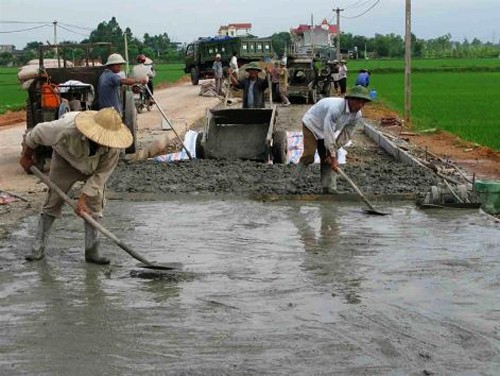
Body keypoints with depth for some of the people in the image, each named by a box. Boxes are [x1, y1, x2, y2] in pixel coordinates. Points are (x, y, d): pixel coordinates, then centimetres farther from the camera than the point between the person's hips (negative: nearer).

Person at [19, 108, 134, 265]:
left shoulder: (113, 146, -35)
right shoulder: (66, 129, -42)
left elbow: (101, 174, -24)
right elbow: (36, 133, -23)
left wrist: (83, 199, -27)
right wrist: (26, 157, -6)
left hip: (93, 167, 1)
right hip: (65, 160, -1)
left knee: (94, 204, -10)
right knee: (53, 201, -2)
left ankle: (91, 251, -4)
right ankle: (38, 248, 7)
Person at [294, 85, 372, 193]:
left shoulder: (357, 115, -15)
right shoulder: (335, 108, -40)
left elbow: (347, 135, -4)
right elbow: (328, 134, -37)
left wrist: (333, 151, -6)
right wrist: (333, 157, -31)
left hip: (325, 130, 7)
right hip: (311, 125, -7)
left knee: (327, 159, 2)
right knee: (308, 156, -15)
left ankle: (329, 188, 3)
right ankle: (295, 183, -5)